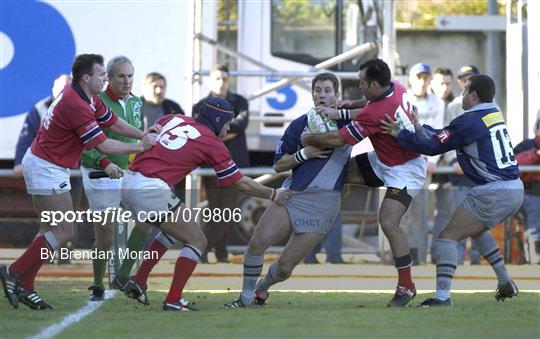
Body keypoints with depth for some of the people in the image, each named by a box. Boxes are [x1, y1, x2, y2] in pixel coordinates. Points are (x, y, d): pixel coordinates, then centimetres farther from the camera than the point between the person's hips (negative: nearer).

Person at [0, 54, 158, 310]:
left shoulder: (89, 98, 8)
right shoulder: (76, 105, -24)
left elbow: (114, 123, 17)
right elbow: (102, 145, -20)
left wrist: (143, 135, 3)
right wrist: (140, 147, -11)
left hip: (39, 164, 11)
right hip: (47, 169, -11)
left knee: (52, 230, 11)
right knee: (63, 232, -9)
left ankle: (24, 286, 9)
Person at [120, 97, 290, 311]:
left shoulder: (175, 119, 17)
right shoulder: (213, 144, 2)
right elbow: (240, 183, 10)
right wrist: (273, 195, 21)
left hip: (128, 183, 7)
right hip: (152, 190, -7)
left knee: (173, 228, 30)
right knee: (197, 241, 7)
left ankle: (138, 283, 26)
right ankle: (173, 300, 0)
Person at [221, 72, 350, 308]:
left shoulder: (344, 120, 4)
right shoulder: (300, 124, 9)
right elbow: (278, 165, 9)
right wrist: (304, 154, -9)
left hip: (323, 202, -3)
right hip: (292, 193, 3)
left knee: (285, 266, -4)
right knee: (258, 242, -18)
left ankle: (261, 288, 27)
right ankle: (246, 297, -1)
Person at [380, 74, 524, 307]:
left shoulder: (469, 121, -12)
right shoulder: (494, 114, 14)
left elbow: (433, 146, -8)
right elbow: (443, 137, 20)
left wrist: (399, 134, 0)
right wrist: (419, 128, 20)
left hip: (494, 194, -9)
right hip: (516, 190, 9)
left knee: (448, 236, -5)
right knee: (477, 229, 32)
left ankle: (442, 296, -15)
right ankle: (506, 283, 31)